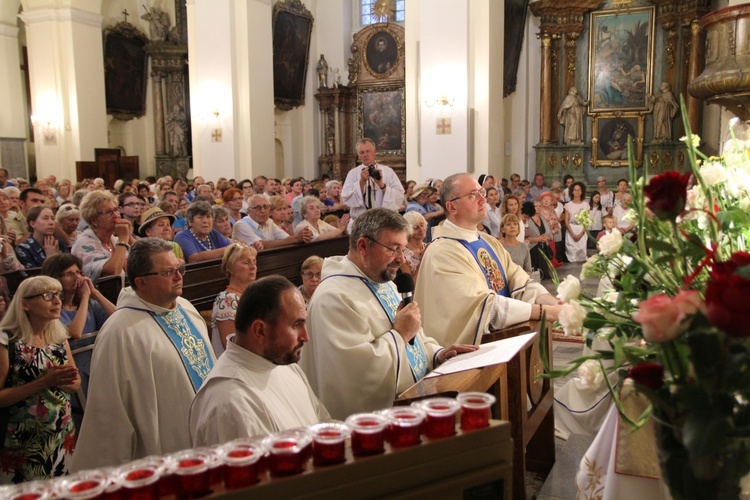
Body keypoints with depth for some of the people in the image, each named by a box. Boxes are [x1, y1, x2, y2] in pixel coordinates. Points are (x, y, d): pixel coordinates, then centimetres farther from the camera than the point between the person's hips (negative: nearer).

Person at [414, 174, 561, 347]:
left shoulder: (490, 243, 10)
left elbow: (522, 284, 4)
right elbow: (484, 305, -21)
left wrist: (555, 305, -13)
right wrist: (542, 311, -20)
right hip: (474, 346, -6)